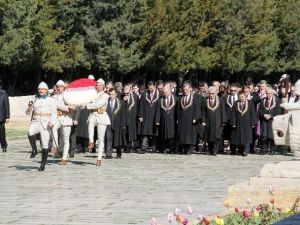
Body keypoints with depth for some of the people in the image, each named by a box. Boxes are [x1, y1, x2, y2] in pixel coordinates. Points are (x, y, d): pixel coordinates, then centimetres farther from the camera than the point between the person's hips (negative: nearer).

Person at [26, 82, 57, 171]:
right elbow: (28, 113, 18)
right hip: (36, 122, 2)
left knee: (45, 144, -4)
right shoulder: (36, 100, 17)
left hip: (46, 123, -2)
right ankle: (34, 150, -14)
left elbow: (54, 113, -2)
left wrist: (52, 122, -20)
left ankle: (43, 164, 5)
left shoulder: (51, 100, 6)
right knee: (30, 132, -32)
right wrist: (30, 107, -5)